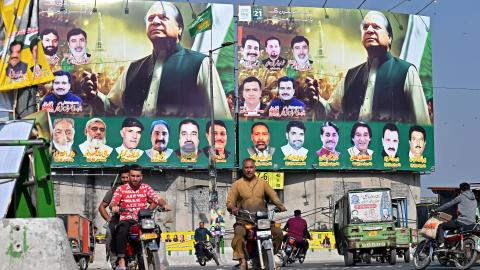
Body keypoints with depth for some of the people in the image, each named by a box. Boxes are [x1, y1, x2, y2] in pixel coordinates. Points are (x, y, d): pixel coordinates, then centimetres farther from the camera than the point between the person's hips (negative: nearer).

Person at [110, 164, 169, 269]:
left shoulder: (146, 188, 11)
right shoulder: (121, 189, 6)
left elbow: (157, 198, -4)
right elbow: (113, 202, -8)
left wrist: (164, 204, -27)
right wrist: (114, 206, -34)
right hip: (126, 220, -2)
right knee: (122, 230, -35)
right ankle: (121, 261, -34)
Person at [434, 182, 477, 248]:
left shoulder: (461, 197, -1)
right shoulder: (474, 199, 20)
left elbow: (448, 205, 1)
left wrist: (436, 210, 10)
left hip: (462, 222, -8)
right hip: (472, 223, 8)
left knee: (441, 226, 1)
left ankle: (441, 243, -14)